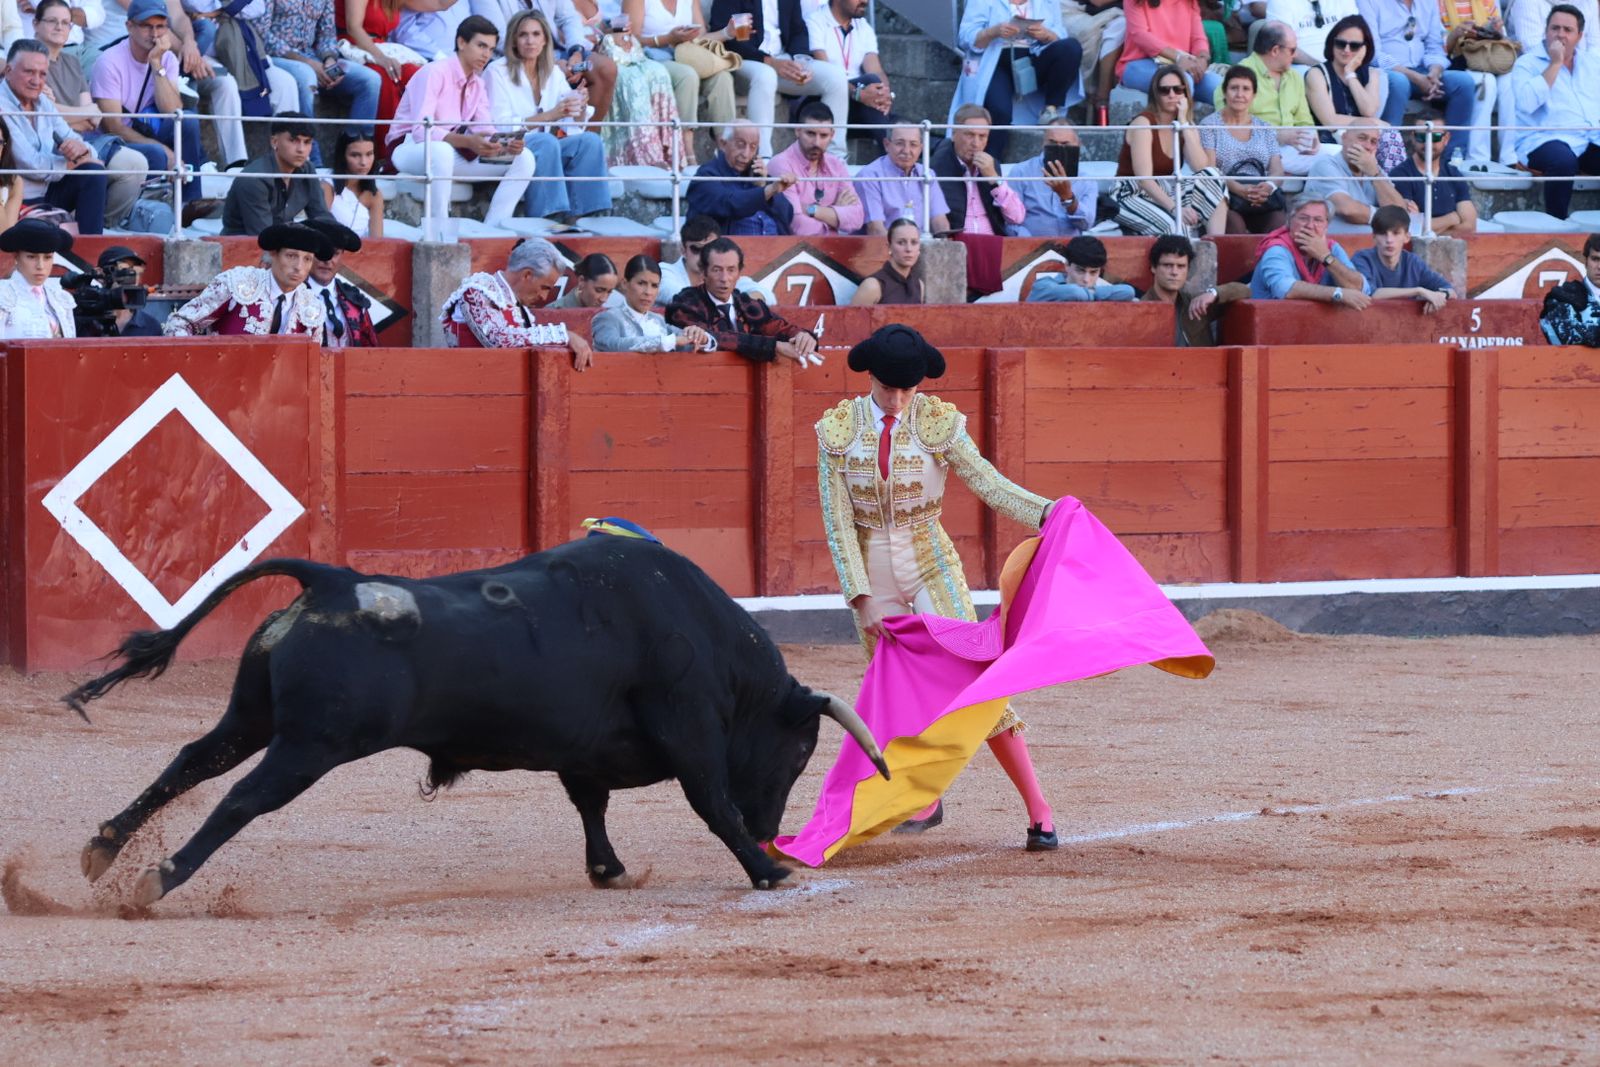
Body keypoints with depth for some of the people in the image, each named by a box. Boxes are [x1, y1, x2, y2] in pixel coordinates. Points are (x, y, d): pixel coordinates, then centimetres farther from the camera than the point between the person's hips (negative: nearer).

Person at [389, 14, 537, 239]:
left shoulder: (477, 84, 8)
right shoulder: (434, 73, -18)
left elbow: (484, 129, 1)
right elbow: (421, 130, -28)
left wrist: (506, 143, -23)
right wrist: (468, 142, -41)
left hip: (453, 151, 8)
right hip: (409, 148, -8)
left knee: (523, 158, -7)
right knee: (441, 151, -44)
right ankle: (435, 235, -39)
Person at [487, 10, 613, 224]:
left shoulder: (554, 73, 12)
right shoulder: (498, 71, -4)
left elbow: (573, 128, 8)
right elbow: (501, 126, -15)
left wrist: (580, 109, -15)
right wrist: (551, 115, -22)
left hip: (548, 148, 5)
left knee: (590, 140, -20)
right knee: (546, 142, -35)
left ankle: (577, 215, -25)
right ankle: (547, 219, -39)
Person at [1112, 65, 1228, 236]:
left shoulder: (1186, 127, 8)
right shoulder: (1144, 123, -11)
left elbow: (1201, 167, -11)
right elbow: (1144, 178, -21)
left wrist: (1184, 123, -12)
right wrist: (1174, 208, -31)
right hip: (1132, 197, -7)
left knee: (1213, 178, -18)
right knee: (1175, 224, -37)